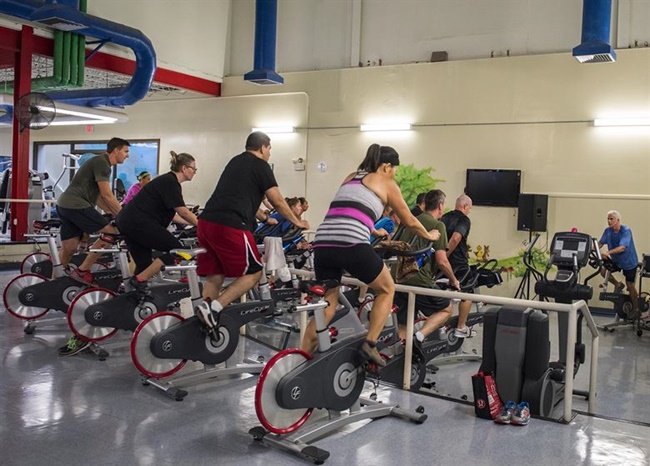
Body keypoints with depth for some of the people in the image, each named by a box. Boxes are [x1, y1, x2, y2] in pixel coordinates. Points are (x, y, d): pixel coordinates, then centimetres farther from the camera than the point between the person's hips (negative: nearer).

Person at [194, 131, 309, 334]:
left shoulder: (235, 162, 28)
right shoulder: (260, 165, 4)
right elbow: (277, 201, 8)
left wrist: (264, 217, 51)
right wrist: (297, 222, 22)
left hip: (206, 222, 8)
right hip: (230, 226, -8)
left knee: (214, 276, 13)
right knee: (253, 272, 4)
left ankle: (205, 320, 9)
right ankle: (212, 308, -9)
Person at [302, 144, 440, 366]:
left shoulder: (350, 178, 30)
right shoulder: (387, 183, 16)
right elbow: (409, 221, 26)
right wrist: (429, 235, 45)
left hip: (322, 243, 6)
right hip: (351, 244, -6)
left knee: (327, 306, 17)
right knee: (386, 289, 19)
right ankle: (370, 344, 11)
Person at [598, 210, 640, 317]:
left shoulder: (626, 231, -26)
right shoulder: (608, 231, -9)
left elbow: (622, 248, -37)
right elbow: (601, 243, -13)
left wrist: (608, 253, -51)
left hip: (629, 261, -5)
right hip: (615, 260, 5)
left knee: (630, 285, 1)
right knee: (602, 269, -17)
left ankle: (635, 309, 21)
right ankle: (618, 285, 10)